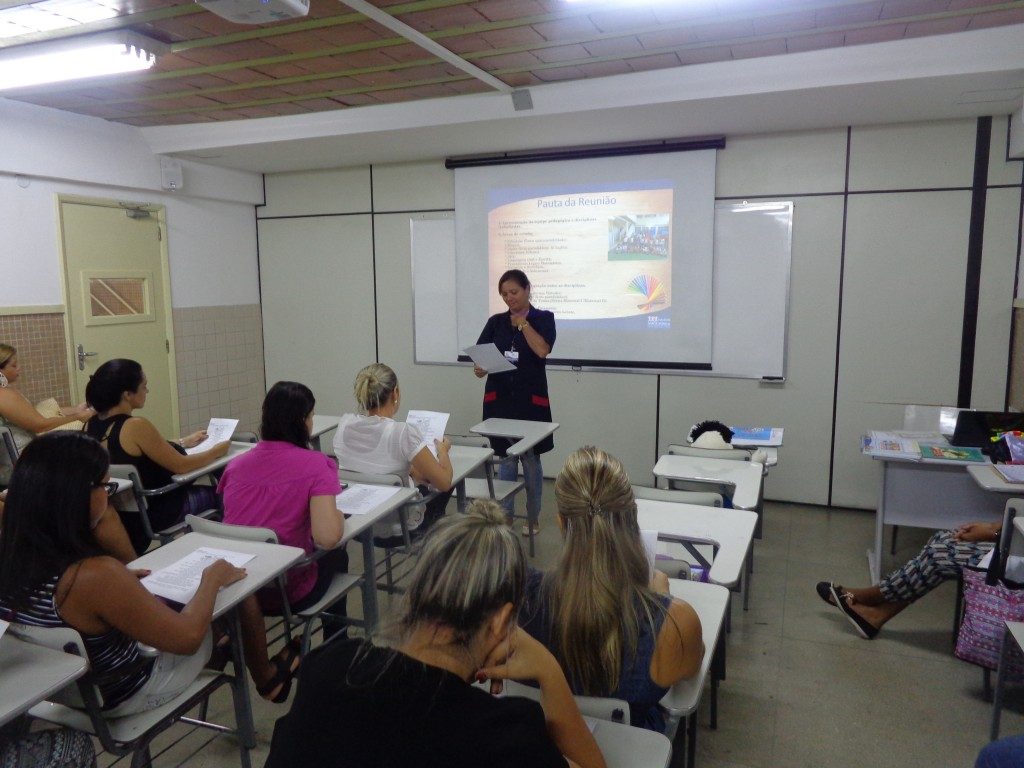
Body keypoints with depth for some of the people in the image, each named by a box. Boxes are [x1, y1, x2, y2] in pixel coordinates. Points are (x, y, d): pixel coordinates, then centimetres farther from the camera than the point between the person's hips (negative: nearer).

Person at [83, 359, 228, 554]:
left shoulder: (91, 425, -2)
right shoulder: (136, 426, -27)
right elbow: (181, 466, -19)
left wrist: (183, 442, 18)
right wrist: (218, 451, -3)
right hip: (149, 513, -8)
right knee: (218, 494, 13)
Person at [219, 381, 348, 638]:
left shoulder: (236, 465, 0)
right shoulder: (315, 465, -17)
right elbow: (327, 538, -25)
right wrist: (338, 515, -5)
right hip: (287, 592, -5)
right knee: (336, 556, 28)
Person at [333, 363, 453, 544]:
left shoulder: (344, 424, -11)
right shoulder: (402, 433, -28)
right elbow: (444, 482, -19)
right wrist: (443, 451, 1)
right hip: (395, 530, -5)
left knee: (421, 483, 31)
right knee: (443, 488, 24)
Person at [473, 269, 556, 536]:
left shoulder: (543, 318, 2)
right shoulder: (495, 322, 9)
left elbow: (542, 350, -15)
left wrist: (522, 322, -8)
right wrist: (479, 368, -19)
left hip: (531, 399, -2)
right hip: (499, 398, 2)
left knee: (531, 459, 5)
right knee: (506, 458, 8)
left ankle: (533, 517, 20)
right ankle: (504, 515, 19)